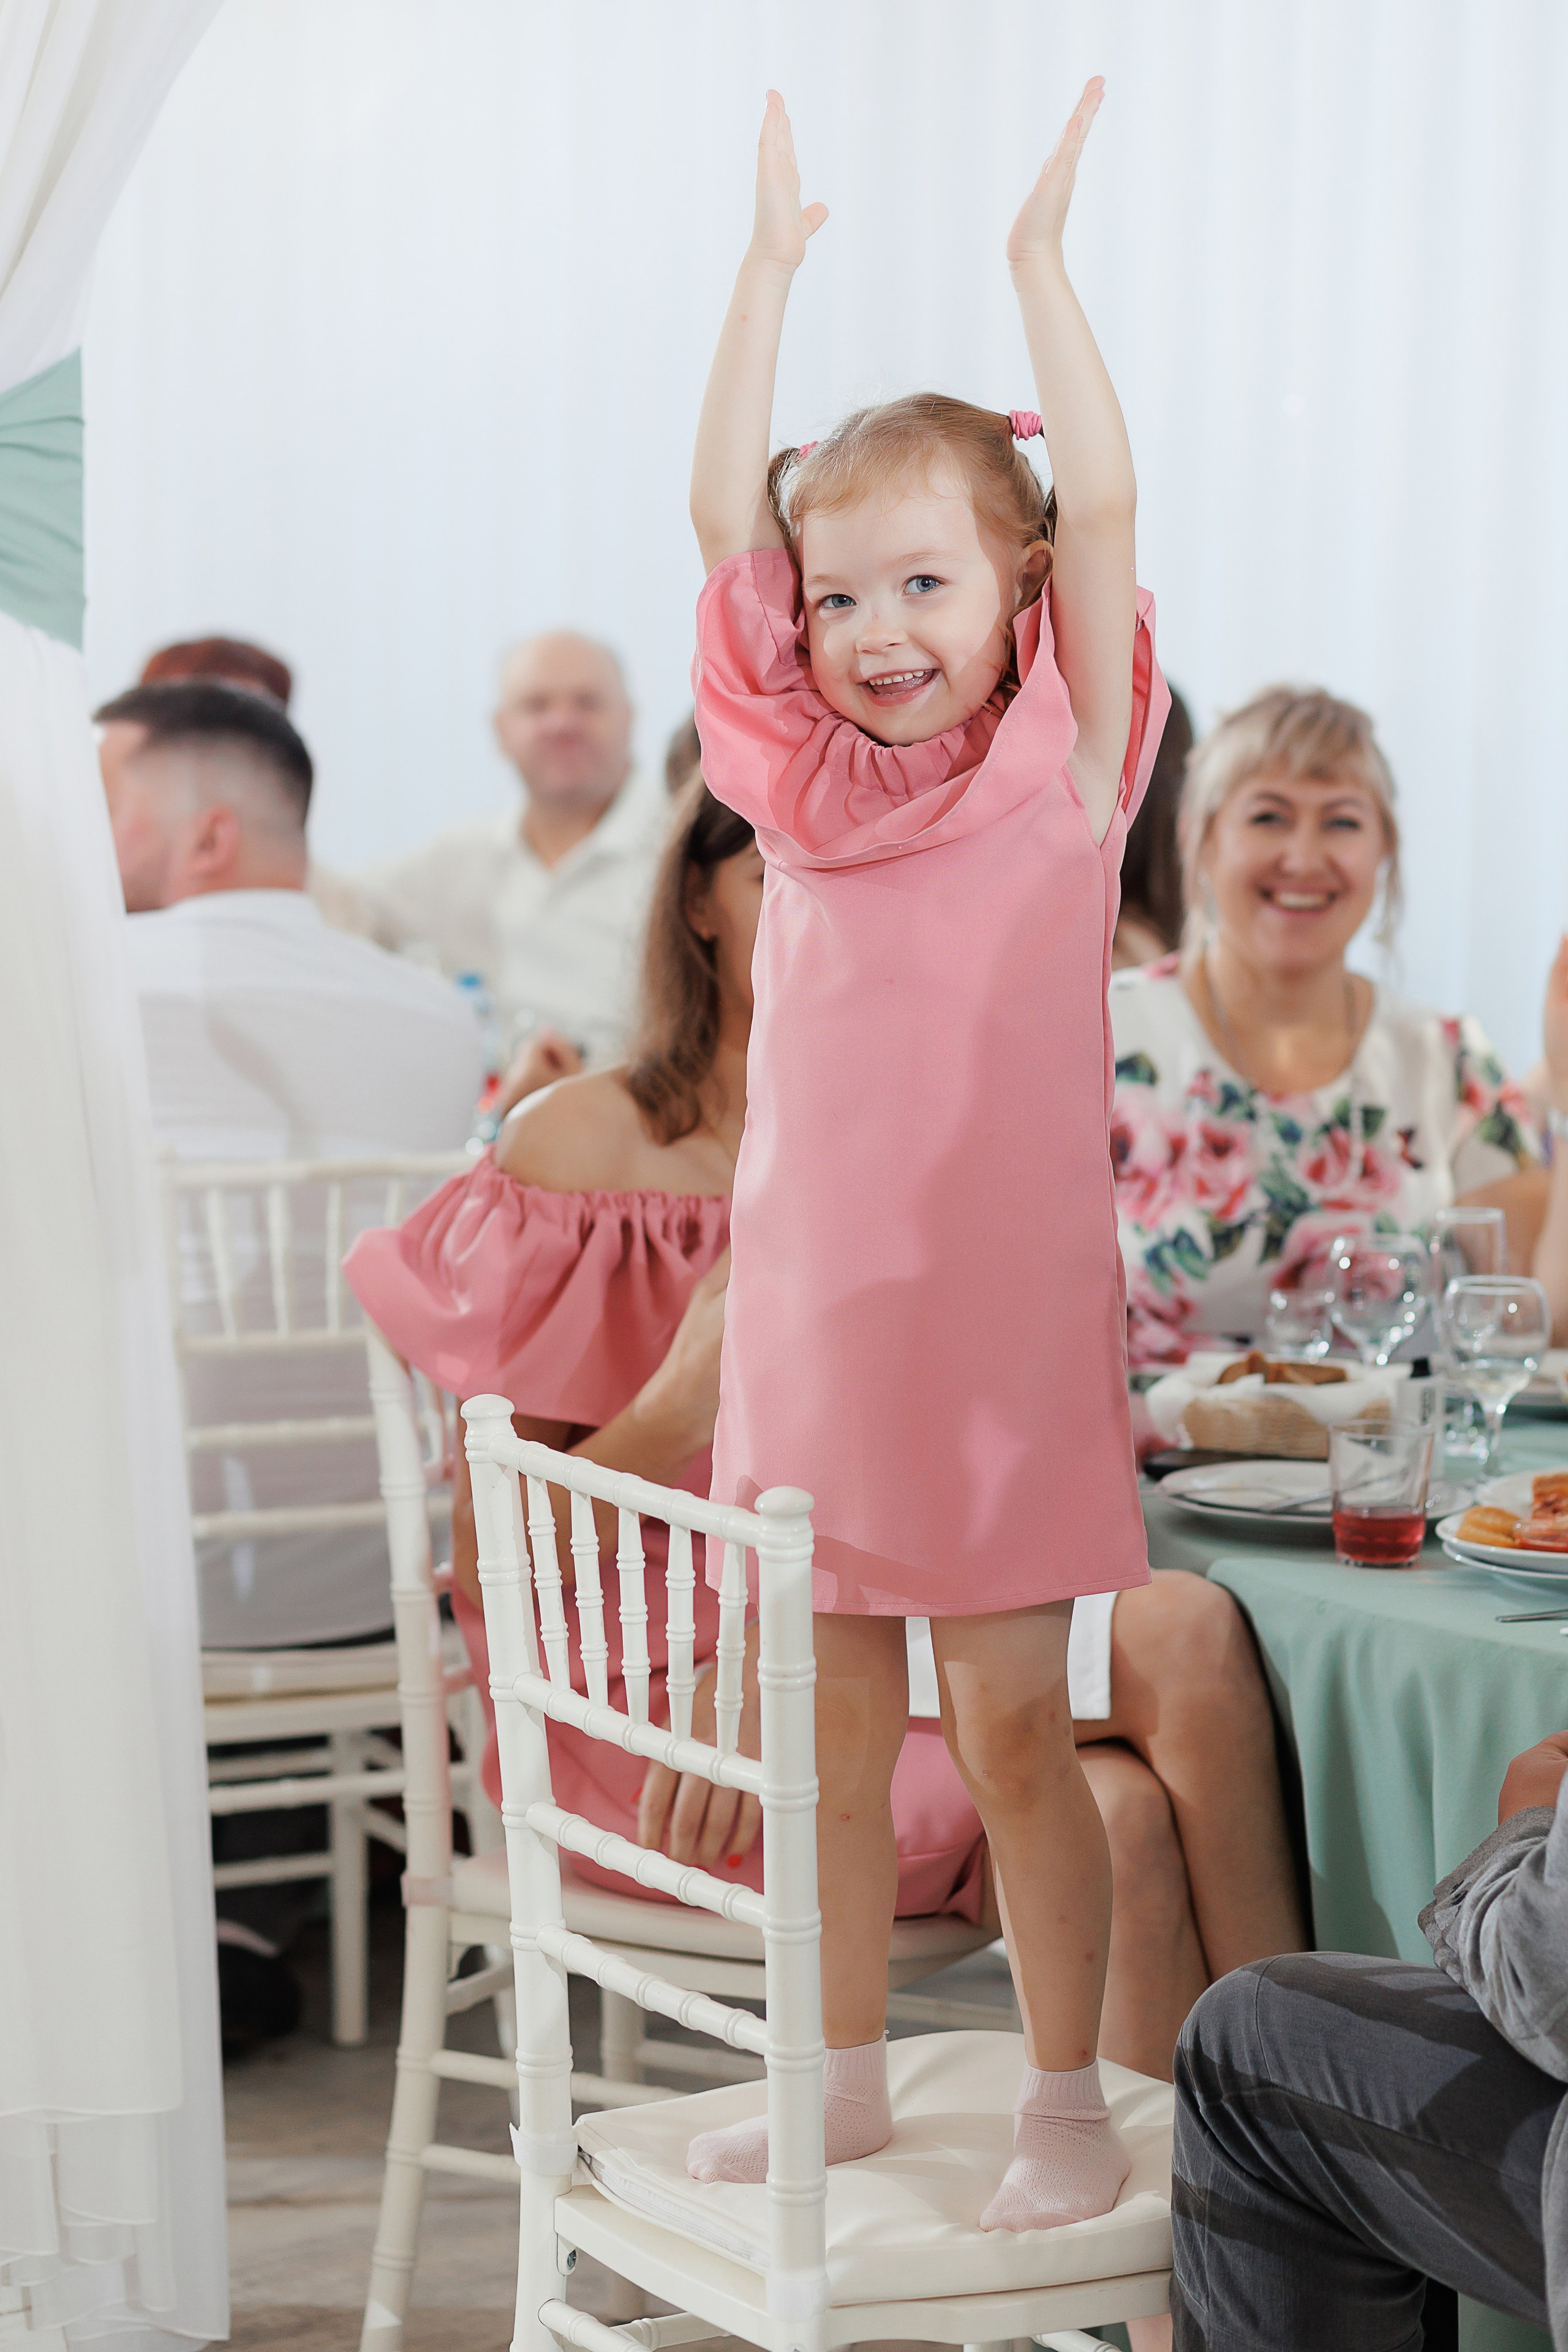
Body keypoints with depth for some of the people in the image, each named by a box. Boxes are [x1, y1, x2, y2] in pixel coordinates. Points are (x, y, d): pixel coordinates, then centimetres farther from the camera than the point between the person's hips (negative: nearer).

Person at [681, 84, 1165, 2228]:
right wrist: (776, 259, 0)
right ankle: (846, 2077, 26)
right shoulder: (805, 779, 6)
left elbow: (1103, 504, -11)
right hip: (813, 1309, 4)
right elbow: (722, 518, 2)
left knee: (1013, 1728, 2)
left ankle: (1069, 2096, 15)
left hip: (1007, 1313, -4)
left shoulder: (1063, 770, -1)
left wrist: (1038, 259, -10)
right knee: (831, 1734, 12)